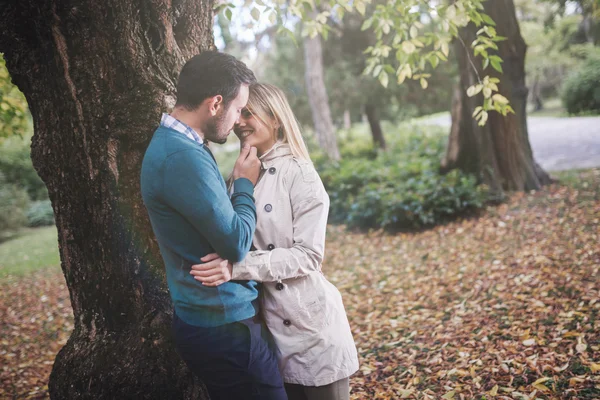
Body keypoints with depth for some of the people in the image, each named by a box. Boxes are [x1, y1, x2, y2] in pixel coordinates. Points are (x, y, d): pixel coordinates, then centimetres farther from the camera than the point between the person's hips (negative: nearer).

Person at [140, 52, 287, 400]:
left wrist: (240, 185, 5)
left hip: (213, 317, 10)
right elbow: (236, 243, -20)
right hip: (223, 325, -10)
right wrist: (245, 183, -7)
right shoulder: (182, 157, -24)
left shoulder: (178, 144, 10)